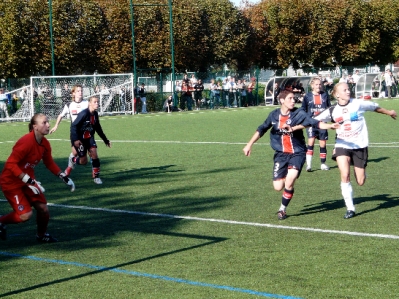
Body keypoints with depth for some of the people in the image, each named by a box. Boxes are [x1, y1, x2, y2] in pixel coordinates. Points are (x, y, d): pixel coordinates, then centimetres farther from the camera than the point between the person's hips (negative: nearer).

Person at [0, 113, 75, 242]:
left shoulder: (45, 144, -2)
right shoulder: (26, 142, -28)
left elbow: (50, 163, 15)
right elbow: (10, 164, -29)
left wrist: (64, 177, 7)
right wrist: (29, 181, -32)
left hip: (28, 180, 8)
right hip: (11, 181, -8)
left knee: (43, 208, 3)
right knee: (25, 214, -16)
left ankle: (42, 235, 29)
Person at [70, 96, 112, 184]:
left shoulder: (95, 114, -1)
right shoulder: (84, 114, -23)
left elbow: (98, 128, 14)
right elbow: (73, 126, -24)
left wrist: (105, 140, 18)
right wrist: (75, 140, -34)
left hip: (89, 138, 6)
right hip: (79, 139, -6)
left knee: (94, 153, -14)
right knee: (83, 161, -2)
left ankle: (96, 177, -3)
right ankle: (73, 160, 33)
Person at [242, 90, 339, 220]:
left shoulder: (299, 113, -7)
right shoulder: (274, 115, 1)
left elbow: (314, 122, -19)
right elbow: (261, 129, 10)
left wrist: (330, 126, -35)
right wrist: (249, 144, 7)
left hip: (297, 153, -2)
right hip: (281, 154, 2)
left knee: (289, 183, -20)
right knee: (278, 187, -4)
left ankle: (283, 209, 3)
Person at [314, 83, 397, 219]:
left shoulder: (358, 104, -6)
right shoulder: (332, 111, -2)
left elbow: (375, 107, 11)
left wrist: (388, 112, 26)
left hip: (360, 146, 0)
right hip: (342, 146, 0)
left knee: (360, 182, 2)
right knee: (345, 176, -20)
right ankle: (350, 208, -6)